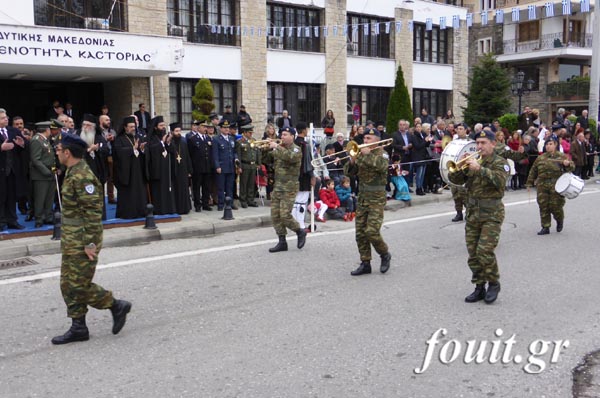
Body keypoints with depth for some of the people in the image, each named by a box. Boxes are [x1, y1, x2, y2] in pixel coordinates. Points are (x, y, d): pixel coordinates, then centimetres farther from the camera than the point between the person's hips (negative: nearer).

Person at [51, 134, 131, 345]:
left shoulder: (82, 177, -20)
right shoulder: (73, 173, 12)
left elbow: (93, 212, -23)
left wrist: (90, 243, -23)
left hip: (82, 244, -10)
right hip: (71, 241, 10)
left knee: (80, 286, -4)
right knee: (68, 285, 12)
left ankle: (117, 306, 11)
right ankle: (78, 328, 20)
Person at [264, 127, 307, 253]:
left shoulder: (296, 149, -6)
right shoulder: (279, 149, 15)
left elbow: (290, 157, -29)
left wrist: (277, 147, -23)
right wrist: (267, 149, -5)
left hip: (289, 188, -7)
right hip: (277, 186, 7)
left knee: (285, 215, -12)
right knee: (275, 215, 3)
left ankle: (300, 232, 12)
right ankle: (282, 242, 11)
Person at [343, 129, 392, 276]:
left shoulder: (381, 153, -5)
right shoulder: (361, 154, 11)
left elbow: (382, 165, -28)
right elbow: (348, 171, 7)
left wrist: (368, 154, -21)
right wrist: (352, 161, -11)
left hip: (376, 198, -6)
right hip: (362, 197, 6)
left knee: (372, 231, -13)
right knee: (360, 232, 4)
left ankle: (385, 255, 12)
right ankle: (365, 263, 13)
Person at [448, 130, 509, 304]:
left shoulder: (500, 162, -1)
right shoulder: (472, 161, 13)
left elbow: (499, 181, -21)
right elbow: (455, 179, 4)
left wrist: (479, 168, -27)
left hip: (491, 213, -5)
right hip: (472, 212, 5)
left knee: (485, 251, -13)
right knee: (473, 253, 7)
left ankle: (494, 283, 9)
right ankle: (479, 288, 18)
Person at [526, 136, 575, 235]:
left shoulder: (562, 156, 4)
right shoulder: (540, 158, 12)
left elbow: (572, 167, -1)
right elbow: (533, 171, 18)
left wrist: (567, 164, -24)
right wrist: (529, 183, 16)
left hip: (556, 186, -3)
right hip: (542, 186, 3)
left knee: (555, 206, -4)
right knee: (543, 207, 0)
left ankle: (560, 221, 28)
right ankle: (545, 227, 11)